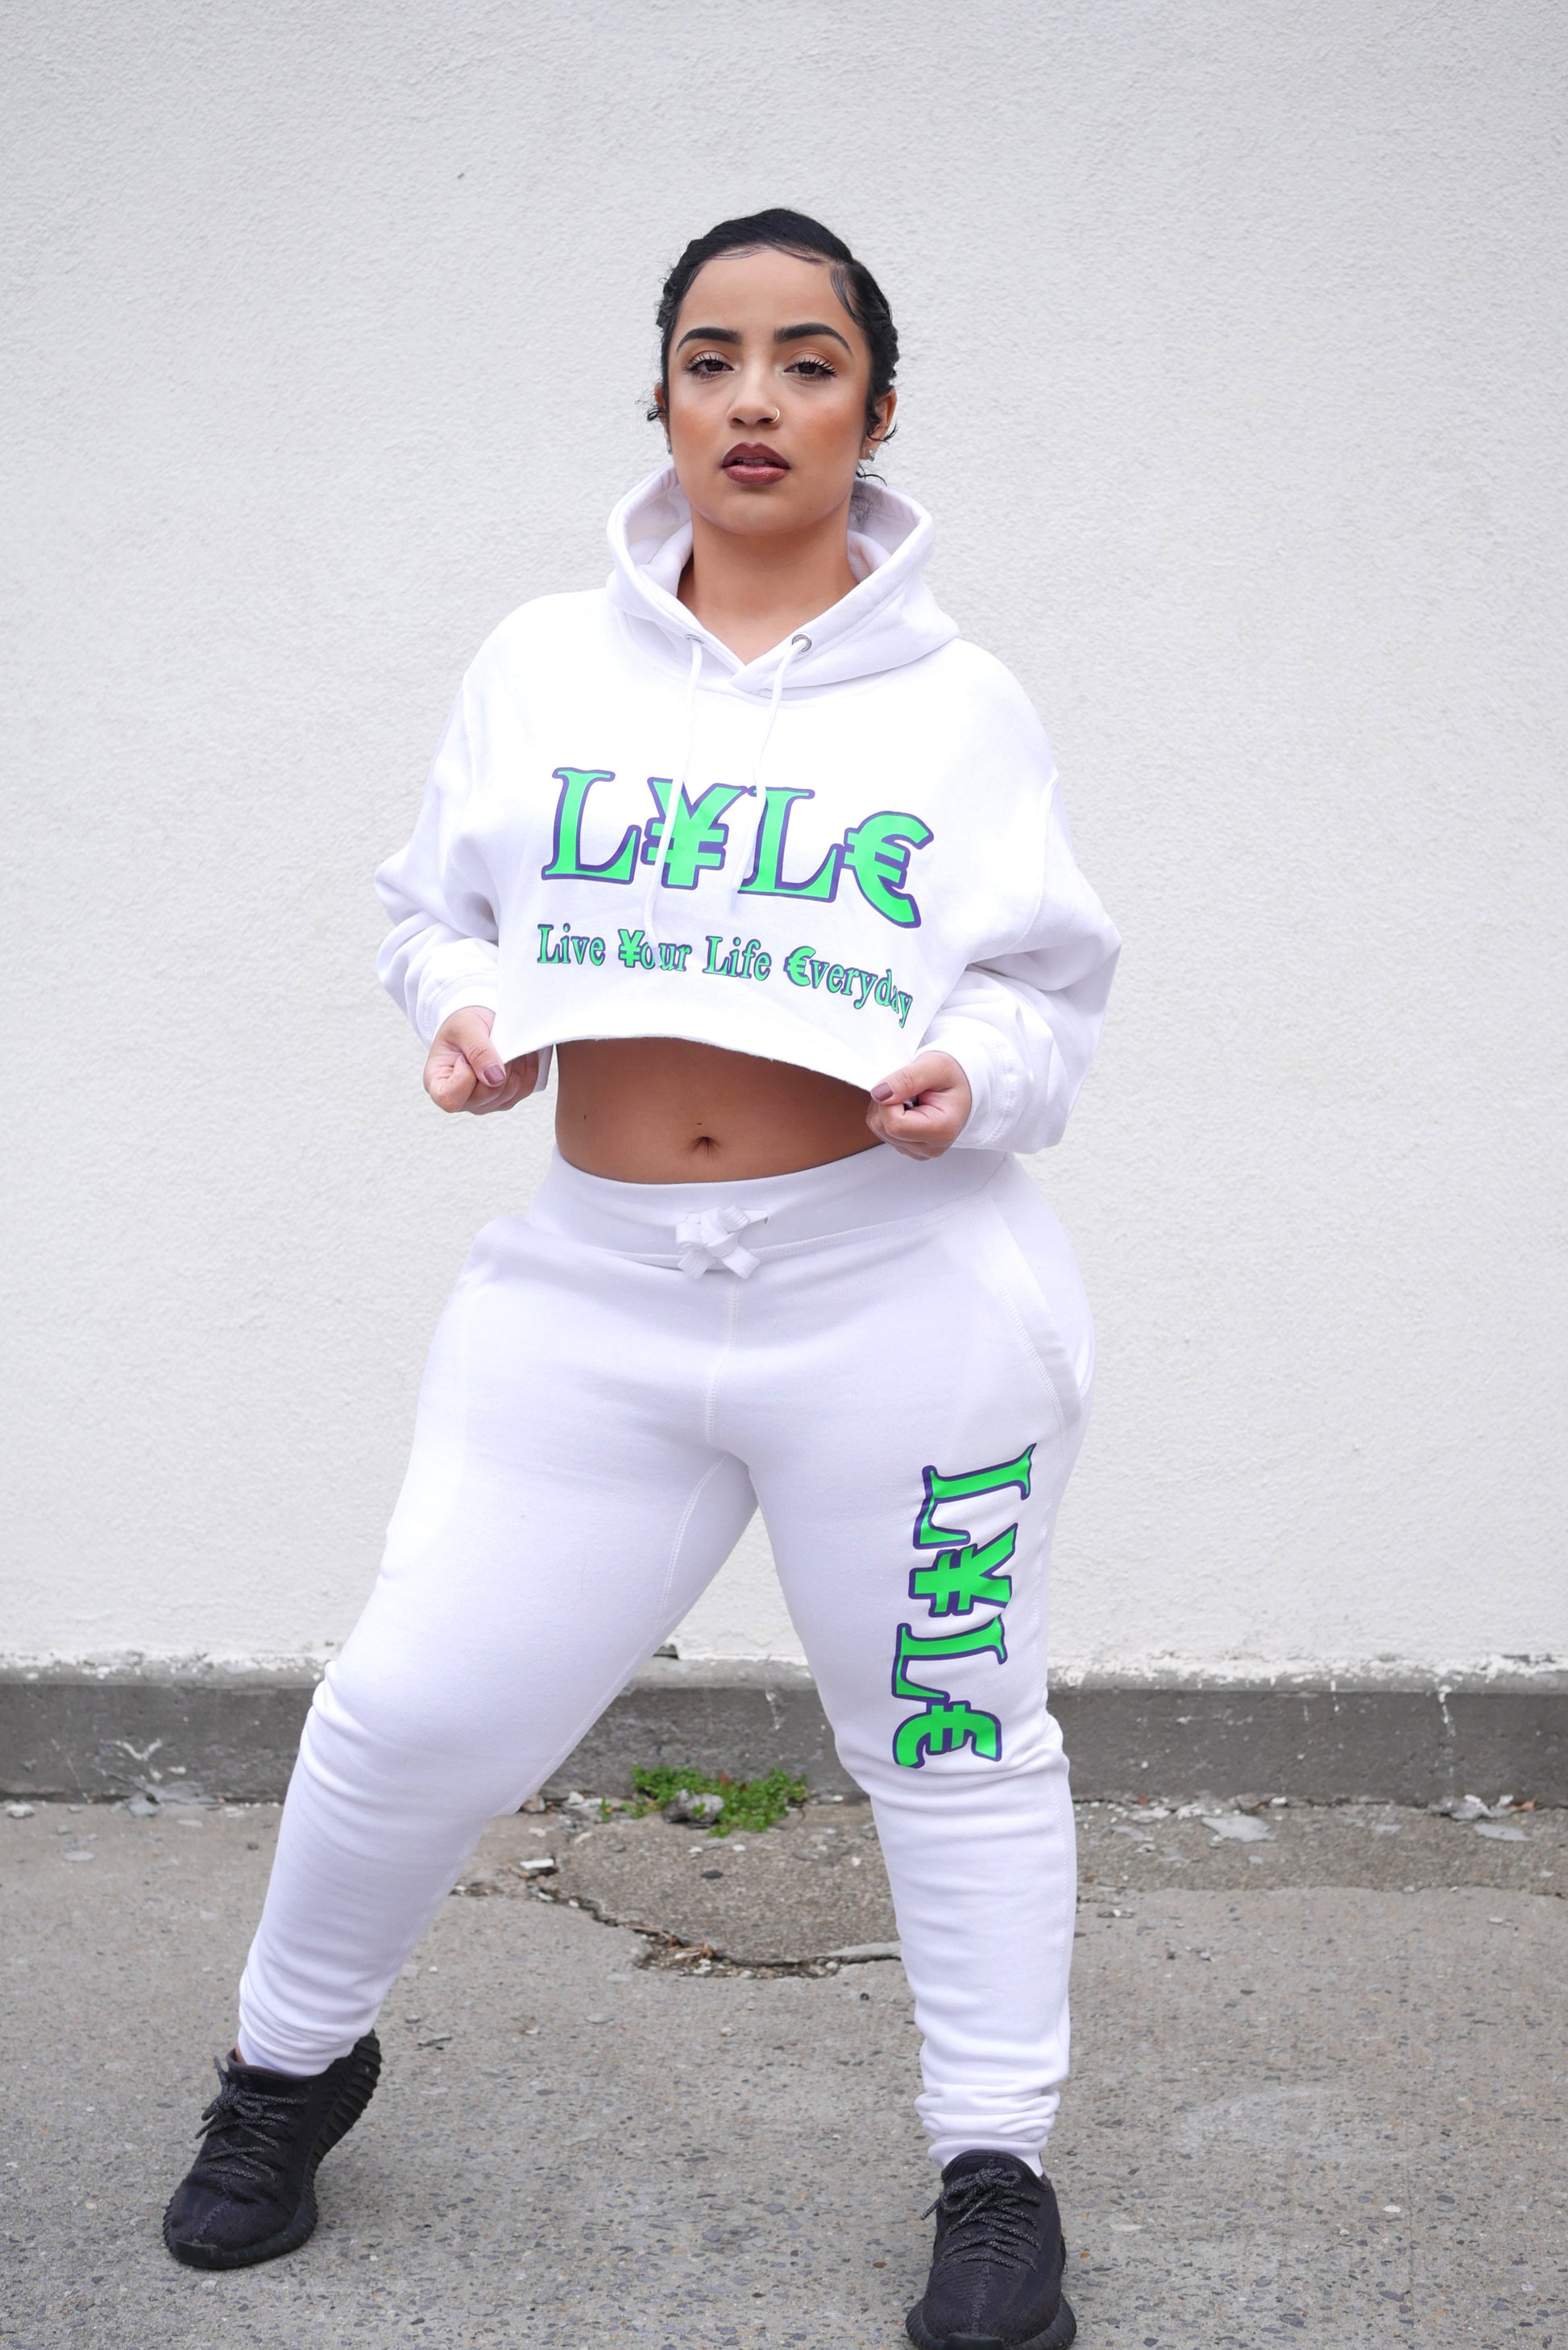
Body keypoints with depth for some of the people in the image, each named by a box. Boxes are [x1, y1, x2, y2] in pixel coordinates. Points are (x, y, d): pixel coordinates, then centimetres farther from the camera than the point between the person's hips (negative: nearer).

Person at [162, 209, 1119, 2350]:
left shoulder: (960, 702, 2)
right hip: (593, 1290, 2)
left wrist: (971, 1075, -14)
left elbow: (1055, 985, 6)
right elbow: (440, 907, 15)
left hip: (902, 1289, -1)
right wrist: (460, 1013, -7)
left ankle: (997, 2176, 28)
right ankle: (293, 2062, 34)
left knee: (950, 1738, 9)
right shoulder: (543, 665, 6)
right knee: (417, 1709, 6)